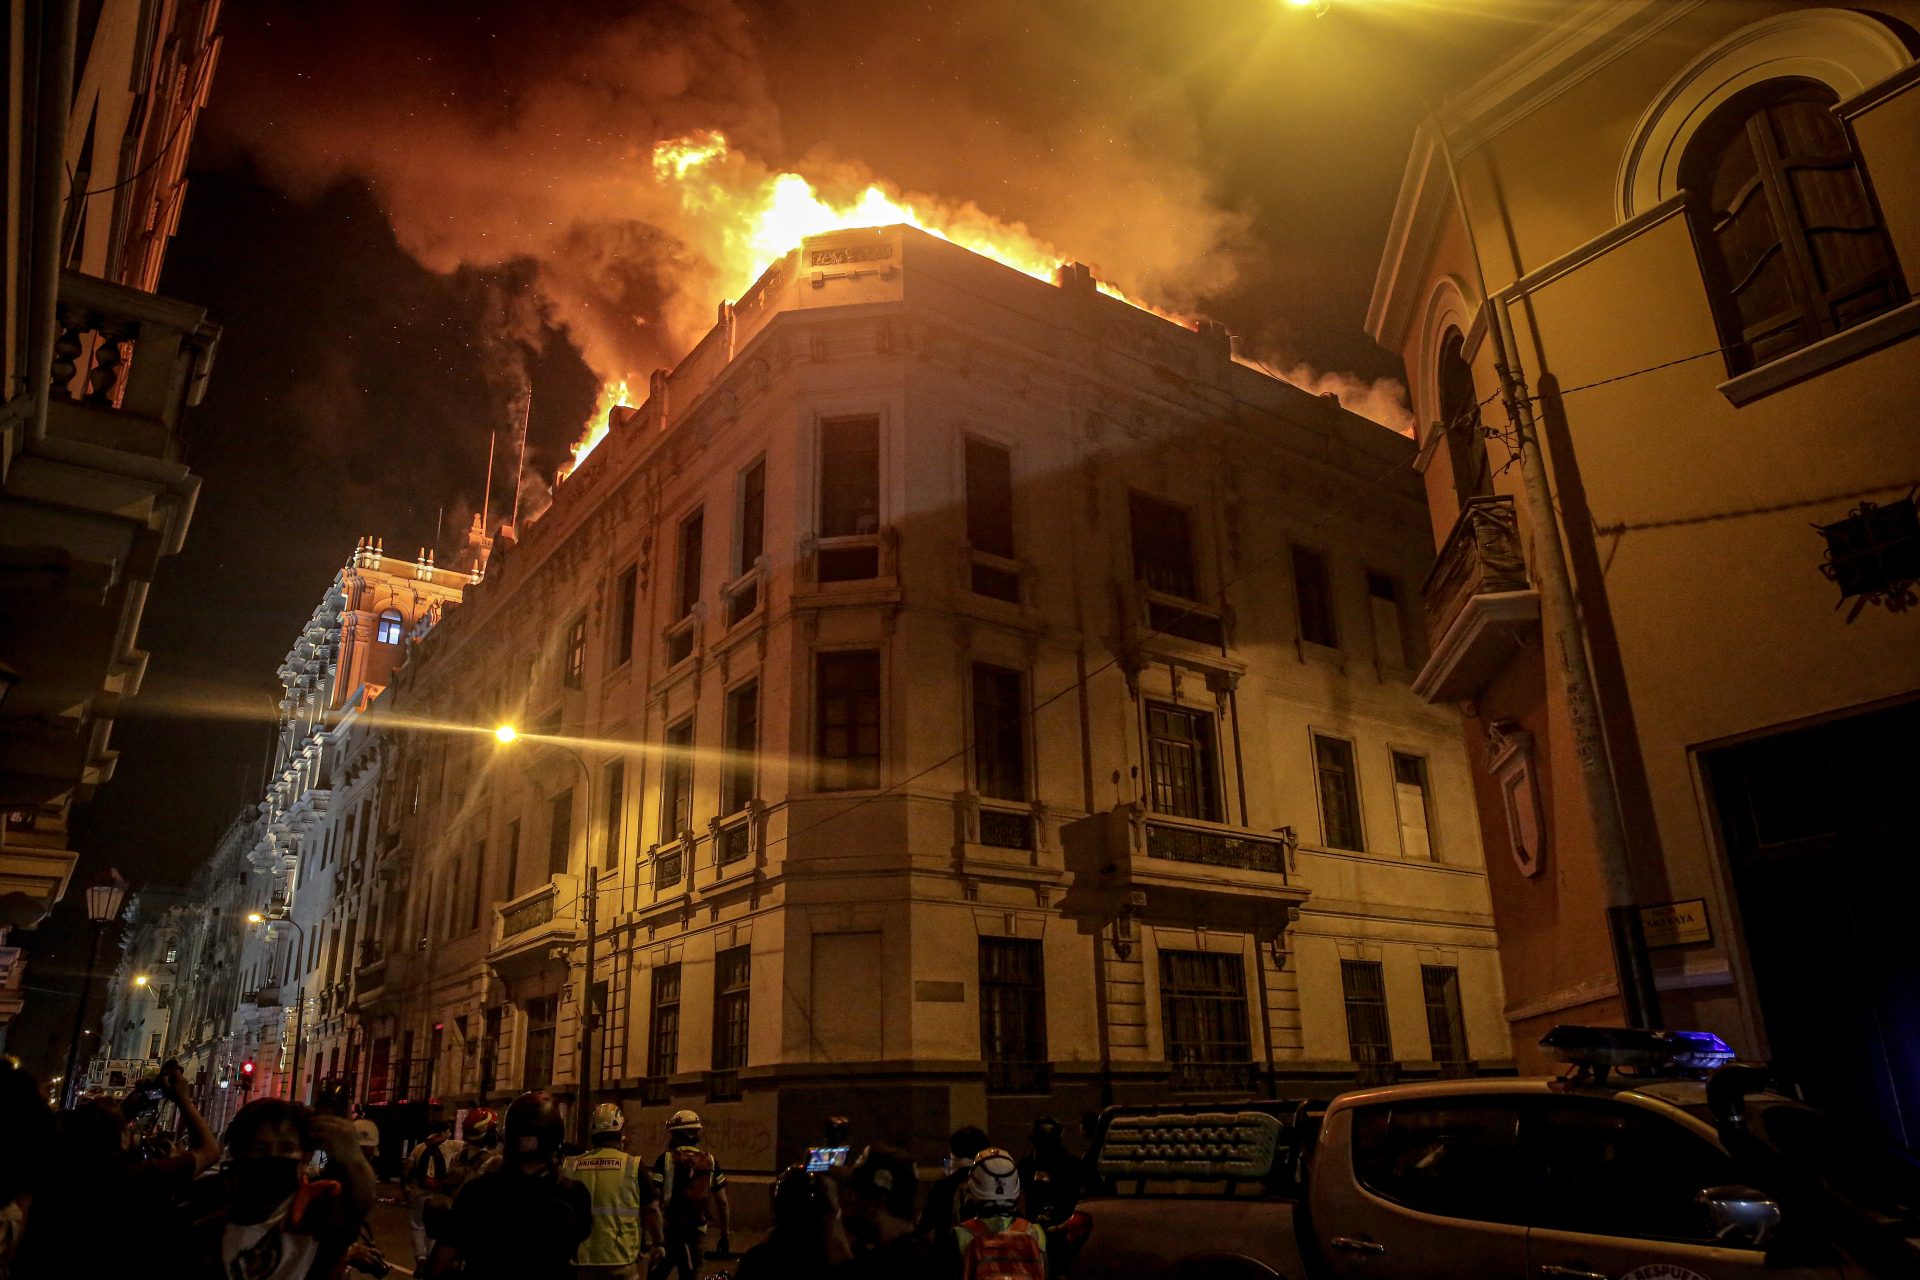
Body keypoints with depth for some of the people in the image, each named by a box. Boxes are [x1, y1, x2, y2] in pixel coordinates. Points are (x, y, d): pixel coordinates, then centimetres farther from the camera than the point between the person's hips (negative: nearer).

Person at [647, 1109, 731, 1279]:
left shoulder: (666, 1159, -6)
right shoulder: (710, 1161, 3)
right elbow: (722, 1202, 4)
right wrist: (724, 1235, 13)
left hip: (669, 1229, -2)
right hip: (697, 1231, 2)